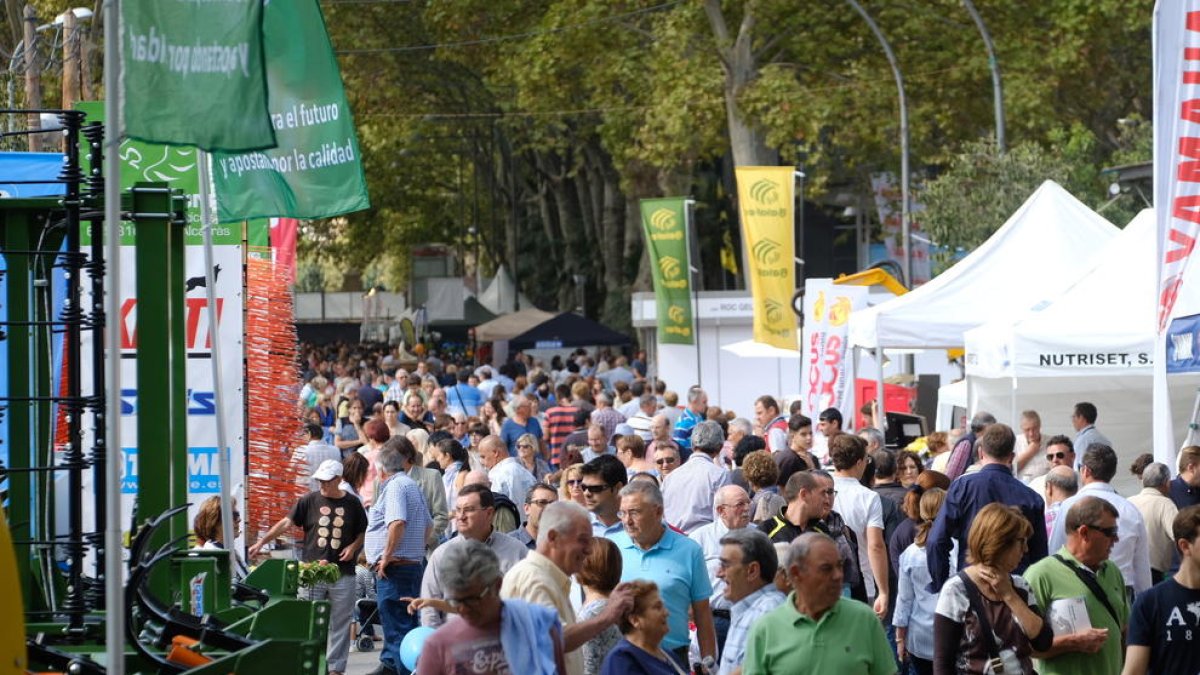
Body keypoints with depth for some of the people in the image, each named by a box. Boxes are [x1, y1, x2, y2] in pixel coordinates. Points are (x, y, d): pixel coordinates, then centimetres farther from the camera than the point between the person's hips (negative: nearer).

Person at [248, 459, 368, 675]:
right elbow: (286, 523, -1)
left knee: (340, 623, 4)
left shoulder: (352, 504, 6)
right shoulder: (309, 501, 4)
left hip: (342, 573, 0)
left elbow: (363, 533, 15)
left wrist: (353, 546, -5)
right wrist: (262, 542, -10)